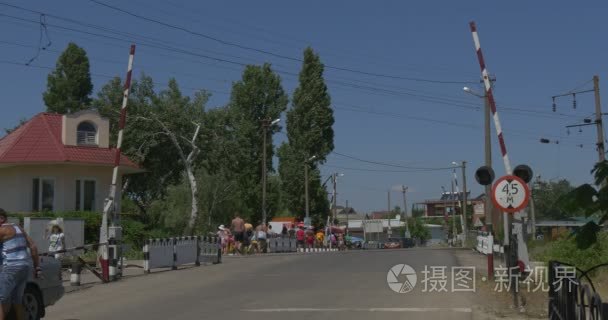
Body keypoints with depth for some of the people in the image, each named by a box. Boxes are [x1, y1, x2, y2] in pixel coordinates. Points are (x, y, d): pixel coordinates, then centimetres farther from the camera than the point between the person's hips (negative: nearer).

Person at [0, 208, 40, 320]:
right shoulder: (18, 228, 17)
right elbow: (33, 247, 14)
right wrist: (37, 267, 15)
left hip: (12, 268, -9)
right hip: (26, 266, 9)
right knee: (17, 301, 14)